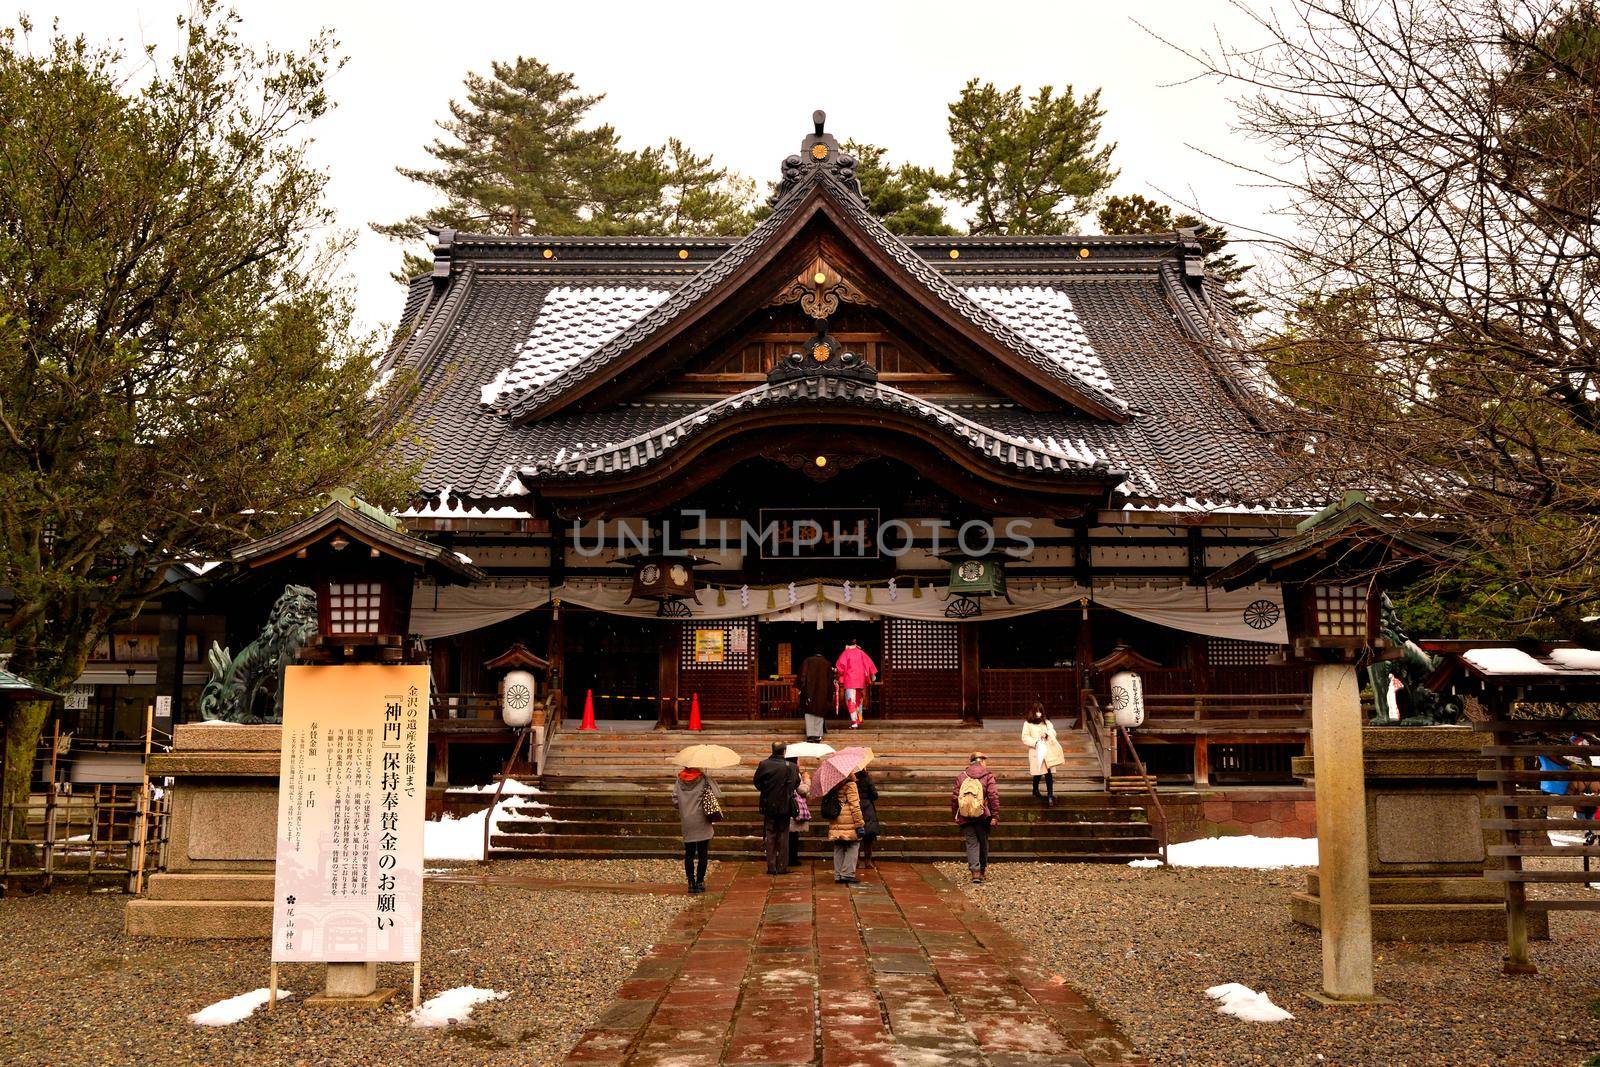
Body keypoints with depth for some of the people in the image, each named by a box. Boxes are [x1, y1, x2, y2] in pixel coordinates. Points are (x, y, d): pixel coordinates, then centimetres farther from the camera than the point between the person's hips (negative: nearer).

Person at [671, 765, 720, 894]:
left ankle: (691, 883, 8)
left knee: (689, 854, 9)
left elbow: (675, 799, -4)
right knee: (702, 854, 7)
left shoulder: (679, 779, 0)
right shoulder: (703, 778, -8)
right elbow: (717, 795, -12)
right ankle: (700, 882, 8)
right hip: (702, 823, -2)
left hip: (687, 823, 2)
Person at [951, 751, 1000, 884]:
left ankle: (975, 872, -9)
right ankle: (983, 869, 29)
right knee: (983, 842, 17)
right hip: (982, 816, -1)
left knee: (971, 843, 3)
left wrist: (955, 815, 16)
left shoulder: (961, 776, 6)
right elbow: (994, 796, -10)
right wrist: (995, 816, -7)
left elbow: (954, 797, 6)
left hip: (965, 817, 1)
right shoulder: (988, 776, -3)